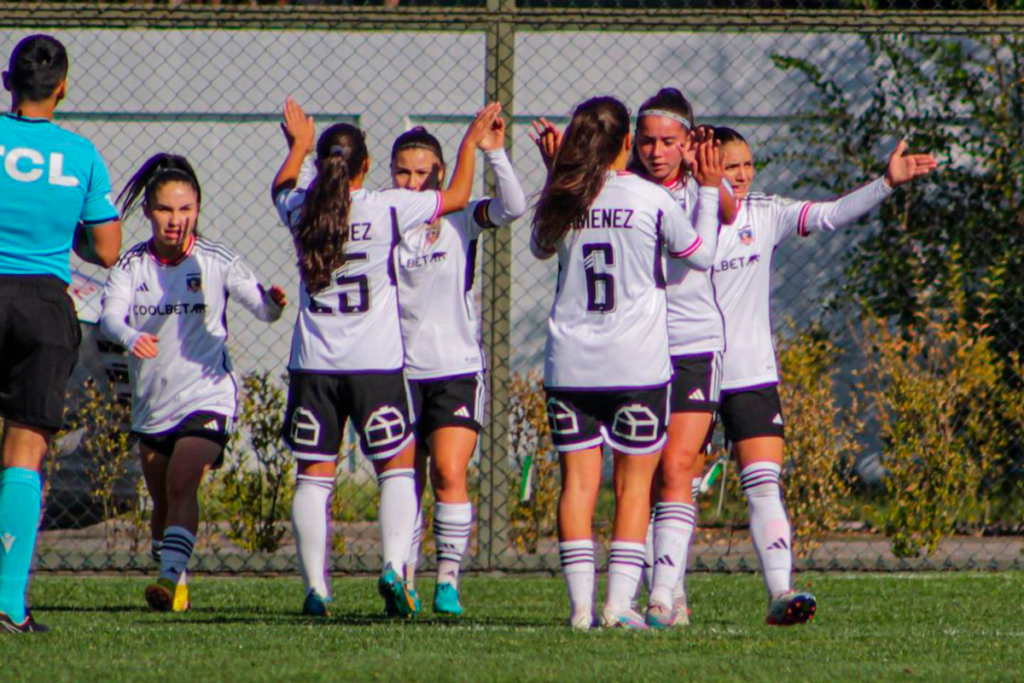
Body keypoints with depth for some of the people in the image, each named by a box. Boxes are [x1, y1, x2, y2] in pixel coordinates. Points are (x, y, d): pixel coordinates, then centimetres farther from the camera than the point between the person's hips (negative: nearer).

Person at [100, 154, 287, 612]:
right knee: (163, 500, 15)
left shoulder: (216, 261, -7)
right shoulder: (131, 265, -3)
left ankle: (171, 577, -29)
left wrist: (272, 302, -34)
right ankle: (175, 587, 32)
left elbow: (261, 307, -9)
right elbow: (110, 315, -18)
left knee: (181, 485, -22)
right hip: (152, 403, 4)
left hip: (207, 397, -4)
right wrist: (130, 337, -41)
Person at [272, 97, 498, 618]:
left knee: (313, 477, 6)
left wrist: (298, 145, 42)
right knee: (396, 468, 8)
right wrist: (471, 143, 20)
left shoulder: (301, 210, 0)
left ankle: (315, 588, 2)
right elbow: (456, 196, 6)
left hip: (313, 364, 2)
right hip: (376, 362, -2)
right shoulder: (388, 210, -8)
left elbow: (281, 188, 25)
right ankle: (394, 566, -11)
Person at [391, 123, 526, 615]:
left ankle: (448, 579, -10)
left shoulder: (459, 219, -1)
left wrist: (494, 154, -26)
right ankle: (405, 582, 13)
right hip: (400, 370, 2)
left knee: (449, 474, -14)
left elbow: (512, 208, -17)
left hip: (456, 369, -2)